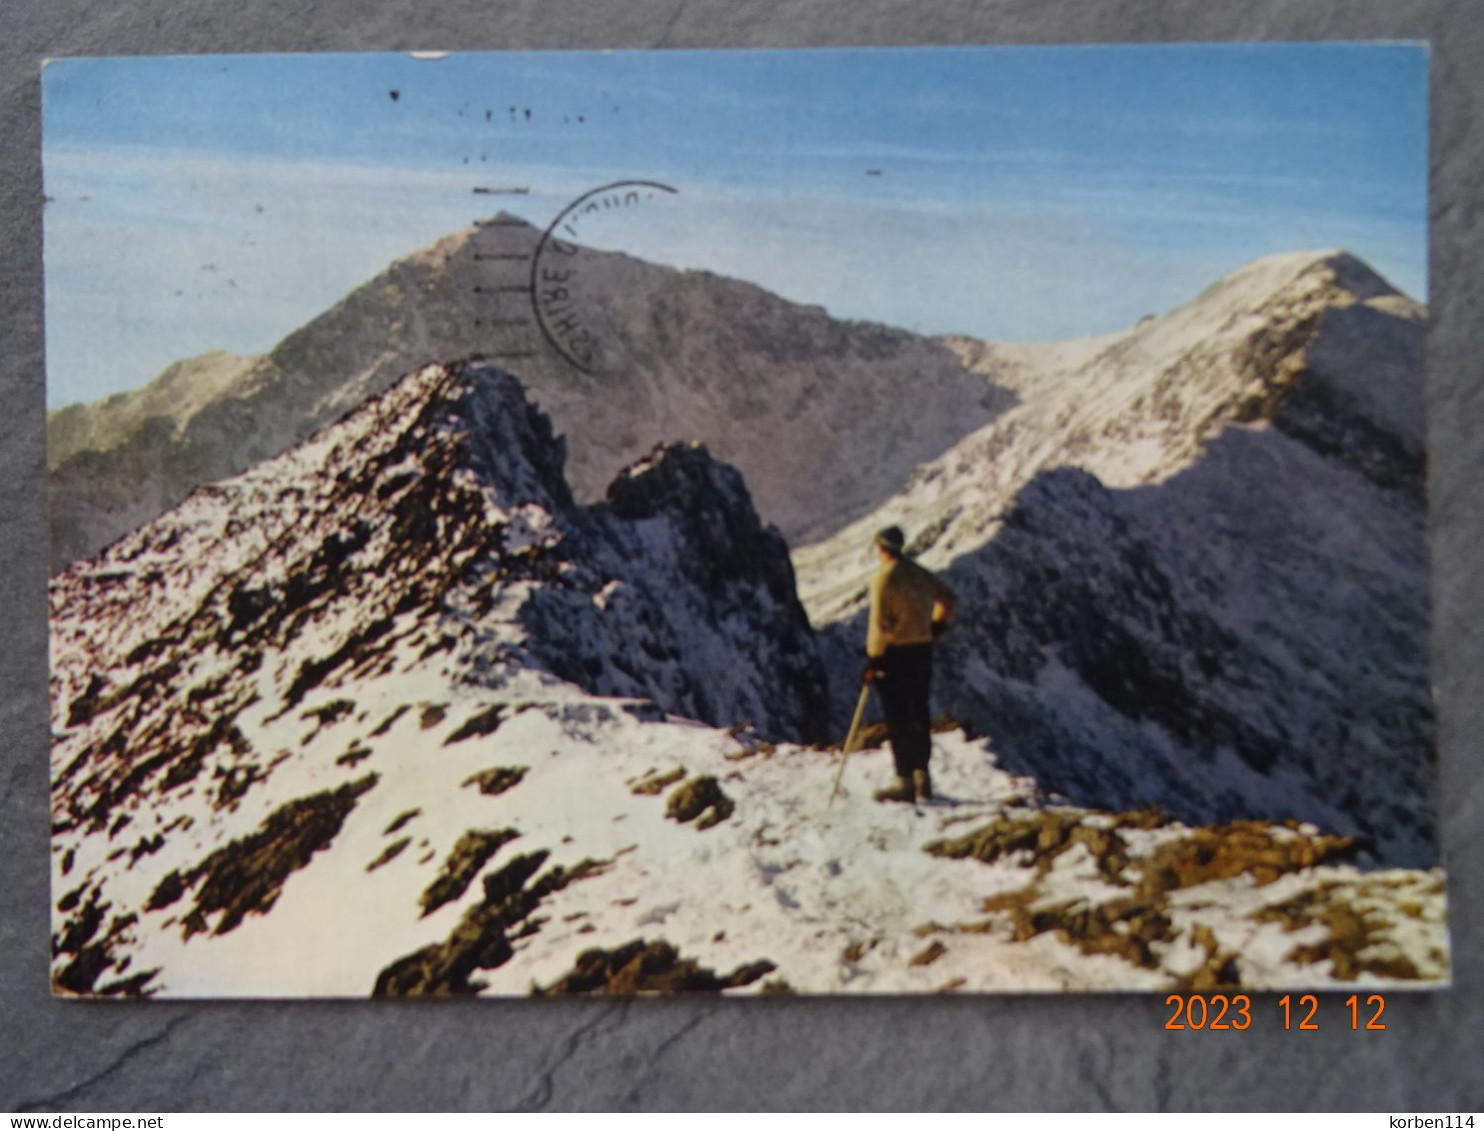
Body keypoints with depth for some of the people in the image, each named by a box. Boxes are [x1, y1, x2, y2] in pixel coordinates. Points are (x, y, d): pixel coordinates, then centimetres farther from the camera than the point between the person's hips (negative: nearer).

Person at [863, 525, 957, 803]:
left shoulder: (885, 578, -14)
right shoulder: (919, 573, 8)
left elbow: (880, 623, -17)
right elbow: (949, 599, 20)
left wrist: (873, 660, -12)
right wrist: (937, 625, 23)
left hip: (895, 655, -7)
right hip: (923, 651, 7)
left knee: (898, 718, -2)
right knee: (919, 715, 15)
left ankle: (905, 782, -2)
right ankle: (922, 776, 21)